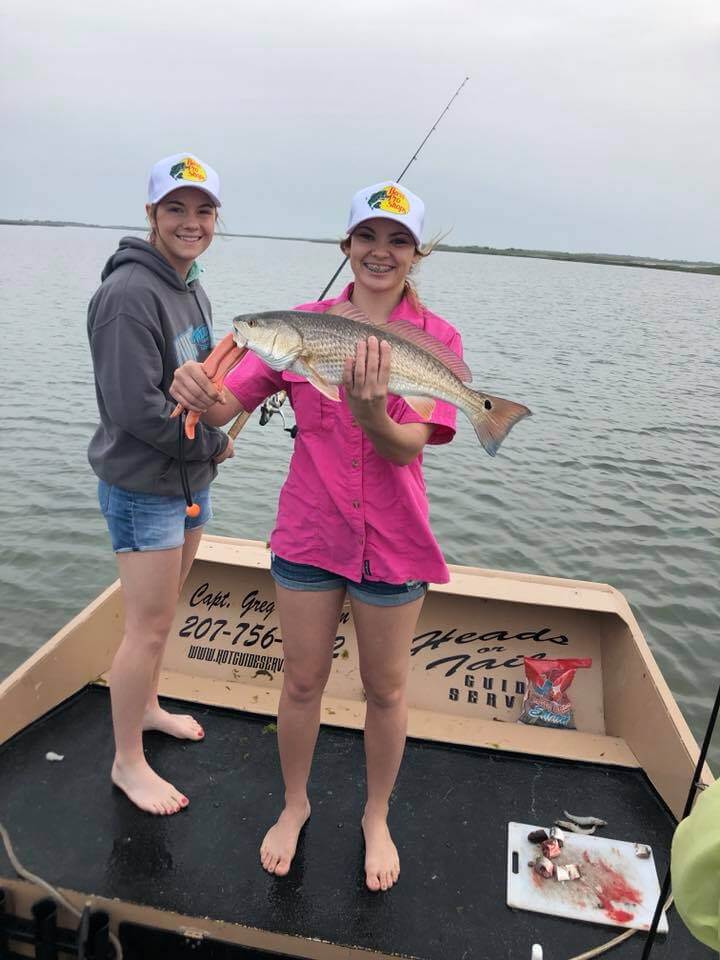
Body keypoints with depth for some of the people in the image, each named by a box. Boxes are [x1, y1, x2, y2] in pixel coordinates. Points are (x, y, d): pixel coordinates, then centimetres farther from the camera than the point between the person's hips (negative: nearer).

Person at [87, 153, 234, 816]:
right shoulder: (130, 293, -20)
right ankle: (128, 762, 20)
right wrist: (215, 442, -13)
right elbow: (136, 407, -24)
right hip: (143, 487, -9)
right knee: (149, 625, 0)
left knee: (164, 608, 21)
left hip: (189, 480, 9)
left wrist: (213, 432, 1)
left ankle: (146, 706, 43)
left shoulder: (191, 291, 10)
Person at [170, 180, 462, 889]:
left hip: (392, 539, 0)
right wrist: (200, 394, -31)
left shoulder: (436, 338, -6)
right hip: (309, 532, 1)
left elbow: (406, 446, -16)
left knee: (385, 688, 15)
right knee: (303, 679, 16)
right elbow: (227, 406, -8)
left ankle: (376, 816, 42)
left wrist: (367, 409, -37)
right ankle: (294, 805, 43)